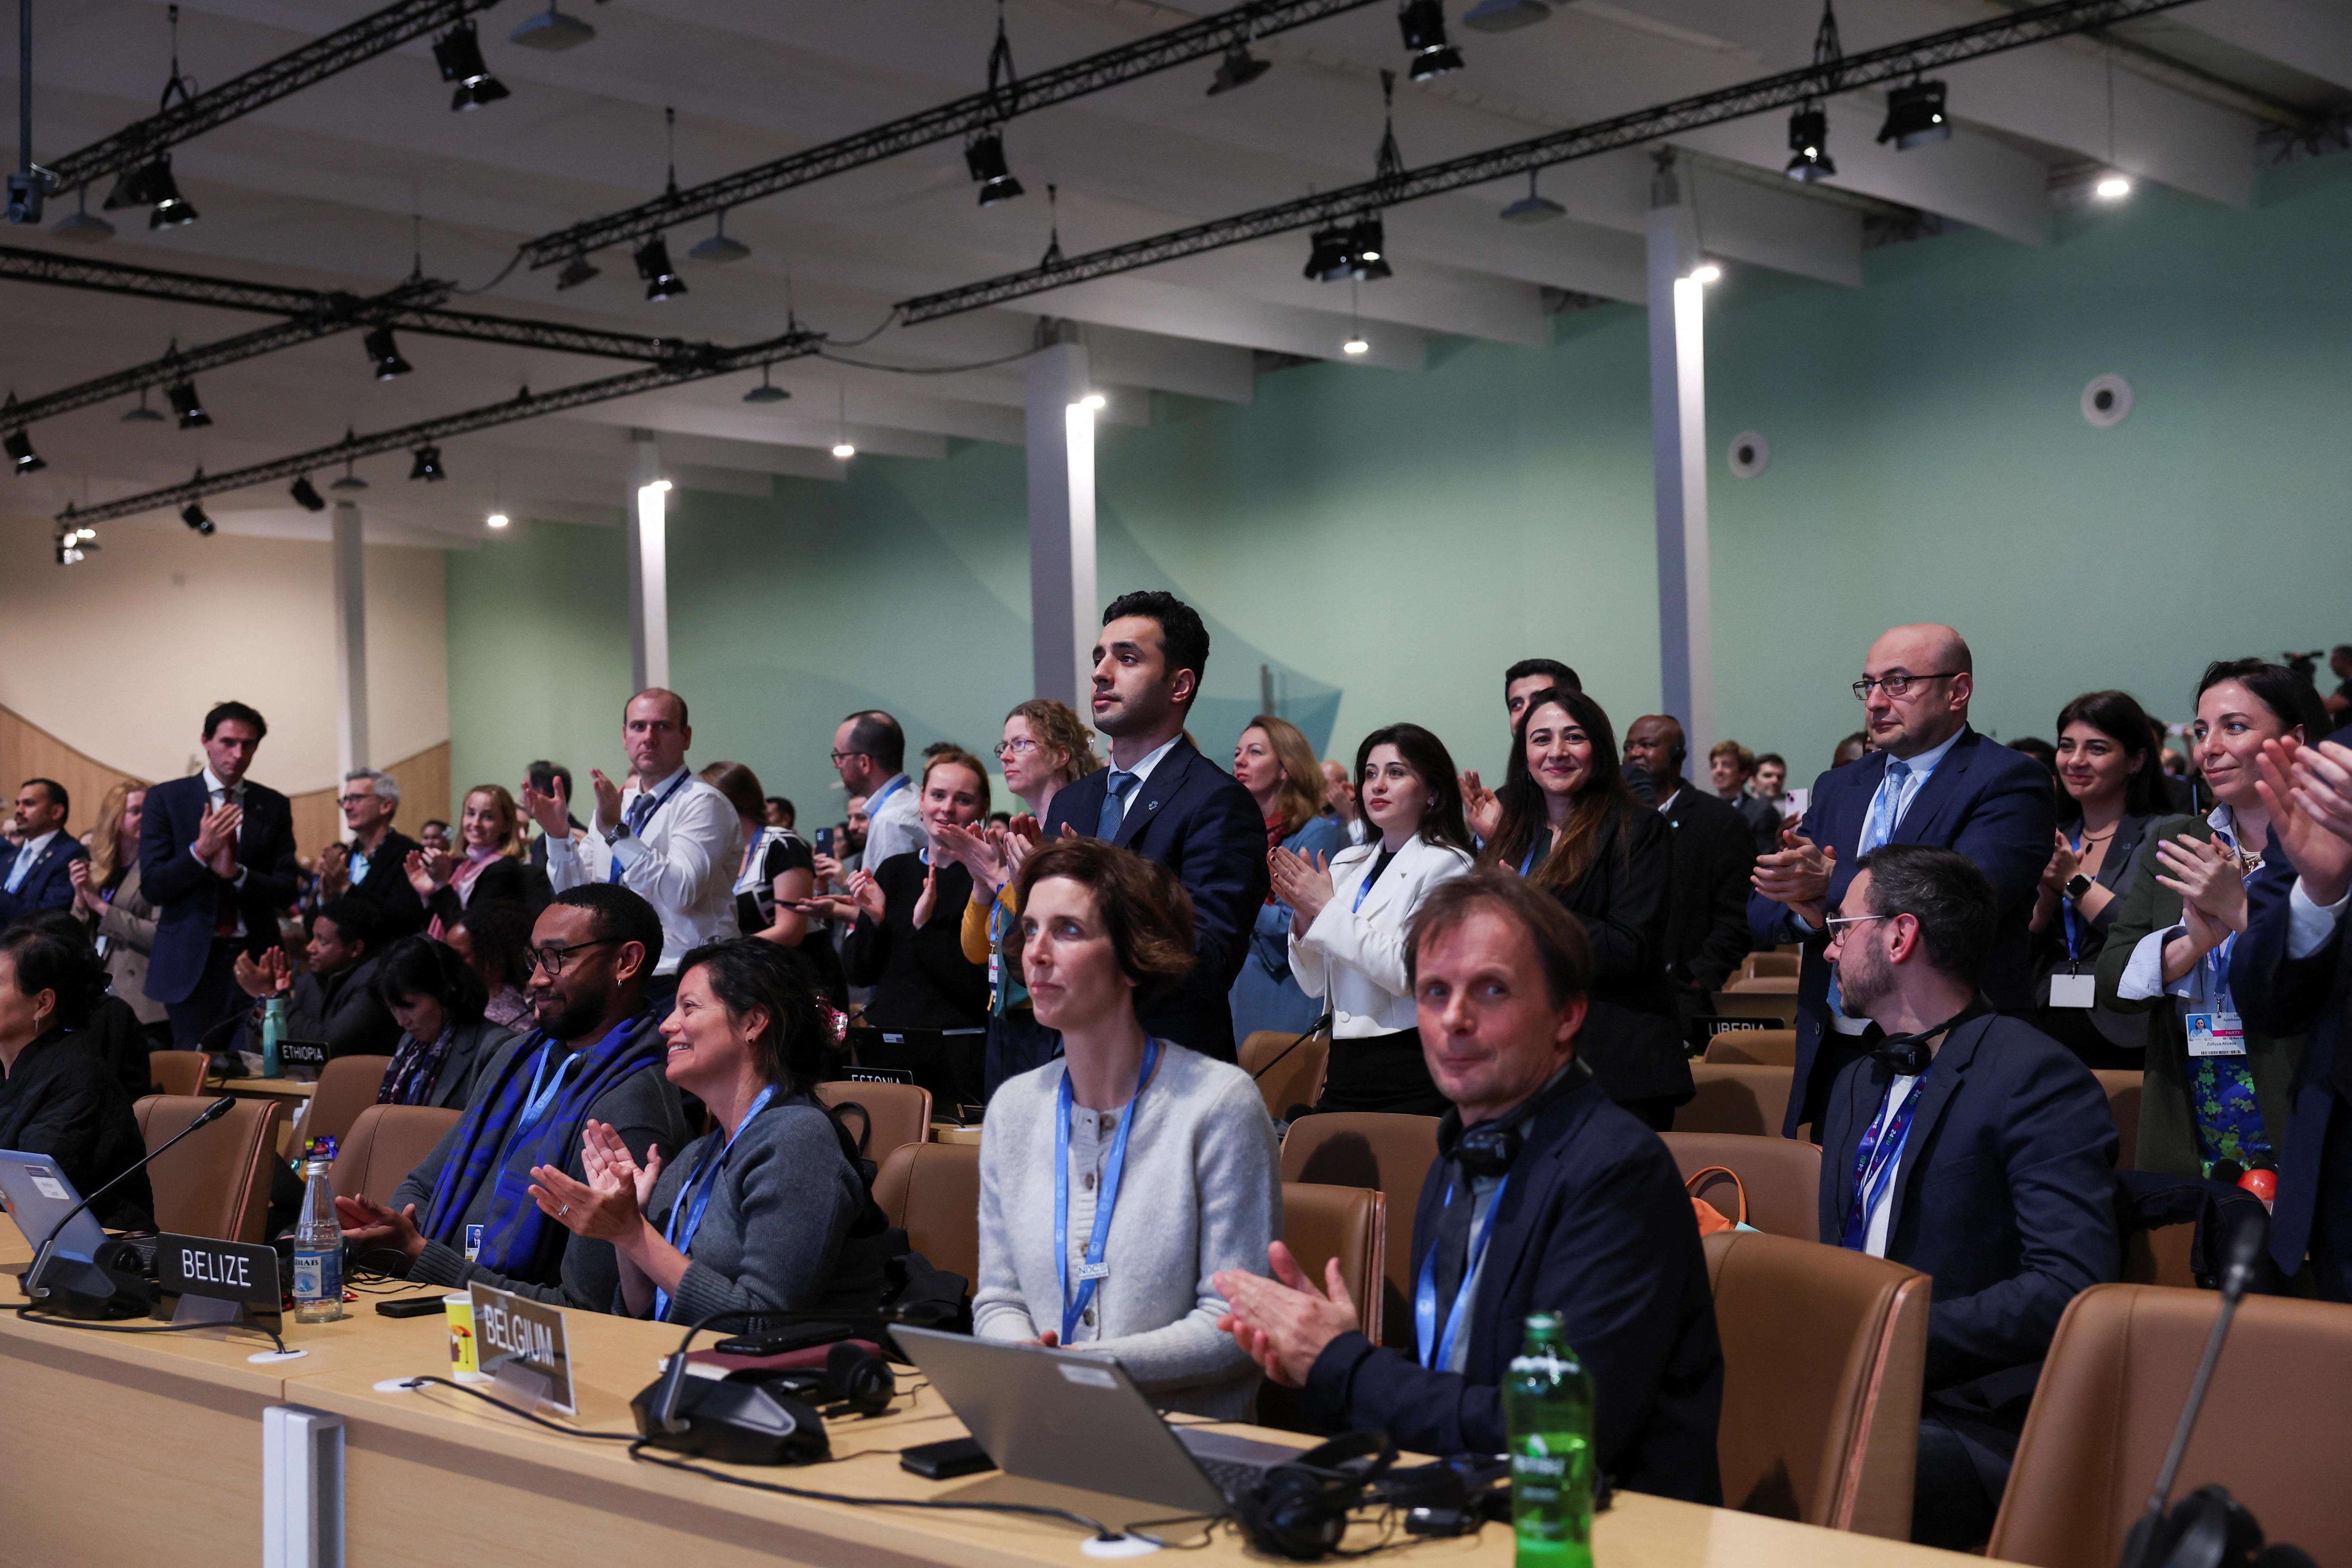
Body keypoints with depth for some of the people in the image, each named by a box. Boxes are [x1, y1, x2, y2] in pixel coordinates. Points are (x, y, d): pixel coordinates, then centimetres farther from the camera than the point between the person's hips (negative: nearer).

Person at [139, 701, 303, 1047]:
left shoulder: (273, 806, 8)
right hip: (192, 962, -1)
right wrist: (200, 851, -17)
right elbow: (152, 886, -3)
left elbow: (288, 889, 3)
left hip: (254, 957, 1)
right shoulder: (166, 798, 3)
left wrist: (236, 873, -13)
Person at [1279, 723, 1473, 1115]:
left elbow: (1409, 973, -17)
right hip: (1345, 1070, 6)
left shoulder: (1446, 865, -4)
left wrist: (1327, 907, -12)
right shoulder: (1346, 863, 13)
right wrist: (1303, 913, -4)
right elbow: (1316, 985, 13)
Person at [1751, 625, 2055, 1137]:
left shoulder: (2010, 783, -4)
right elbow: (1762, 908, 9)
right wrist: (1805, 910, -14)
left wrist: (1832, 882, -20)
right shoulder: (1839, 787, 16)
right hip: (1834, 1057, 6)